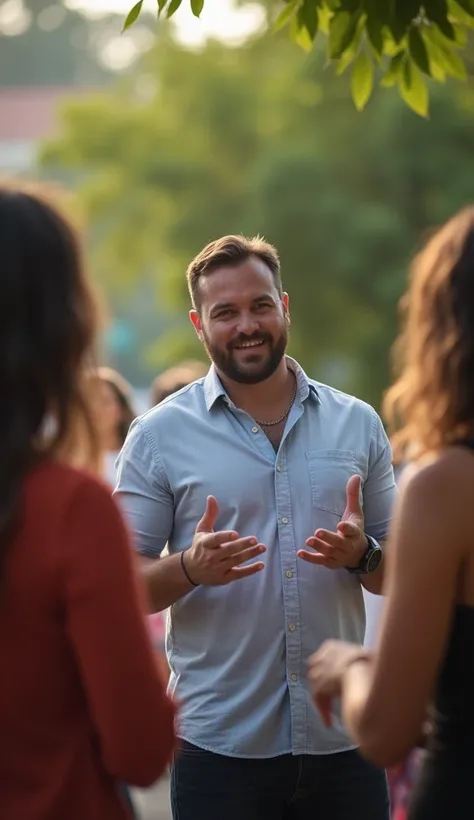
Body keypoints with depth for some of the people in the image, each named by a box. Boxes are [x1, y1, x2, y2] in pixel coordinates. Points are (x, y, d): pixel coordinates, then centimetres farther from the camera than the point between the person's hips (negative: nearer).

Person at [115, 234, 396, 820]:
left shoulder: (358, 424, 8)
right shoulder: (159, 436, 0)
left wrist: (360, 554, -11)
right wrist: (191, 568, -20)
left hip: (342, 741, 2)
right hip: (218, 745, -2)